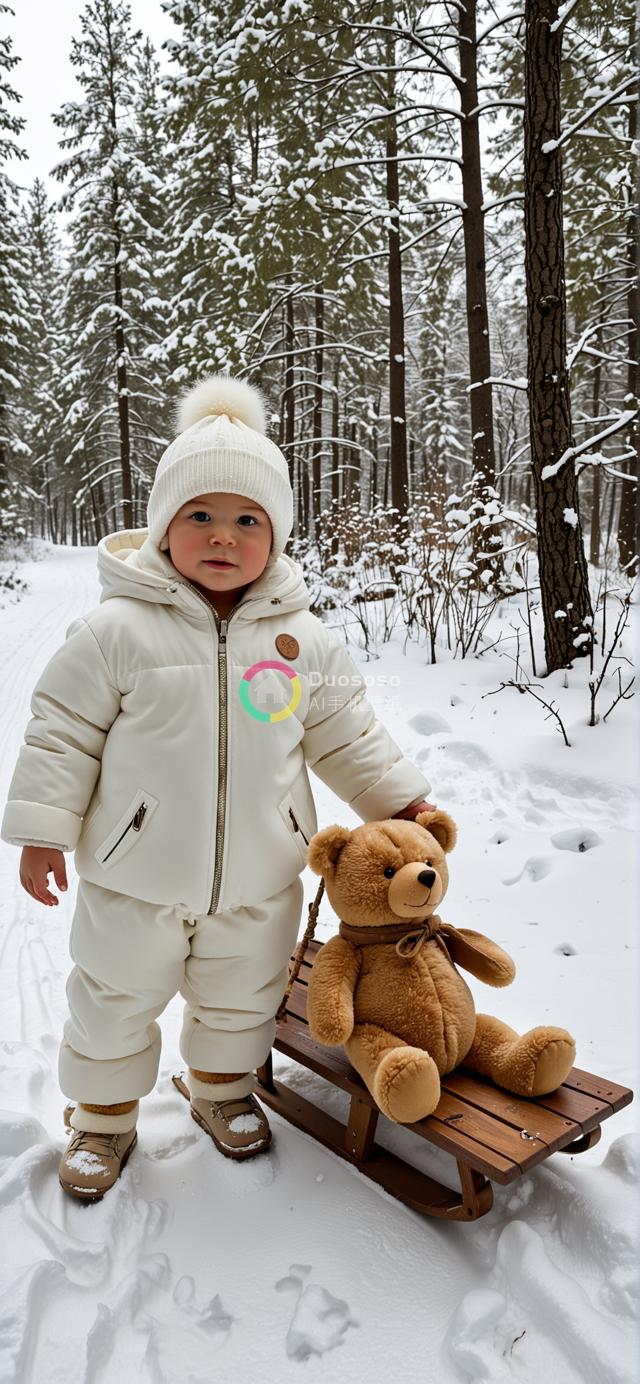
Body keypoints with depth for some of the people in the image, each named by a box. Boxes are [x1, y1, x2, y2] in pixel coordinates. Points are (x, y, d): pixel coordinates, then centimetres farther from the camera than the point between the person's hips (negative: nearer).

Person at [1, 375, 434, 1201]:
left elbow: (347, 735, 6)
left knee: (240, 999, 22)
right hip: (136, 880, -2)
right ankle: (102, 1116, 42)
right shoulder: (116, 630, -13)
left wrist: (399, 800, 3)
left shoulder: (305, 639, -3)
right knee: (115, 1002, 16)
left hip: (258, 881, 3)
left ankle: (223, 1089, 51)